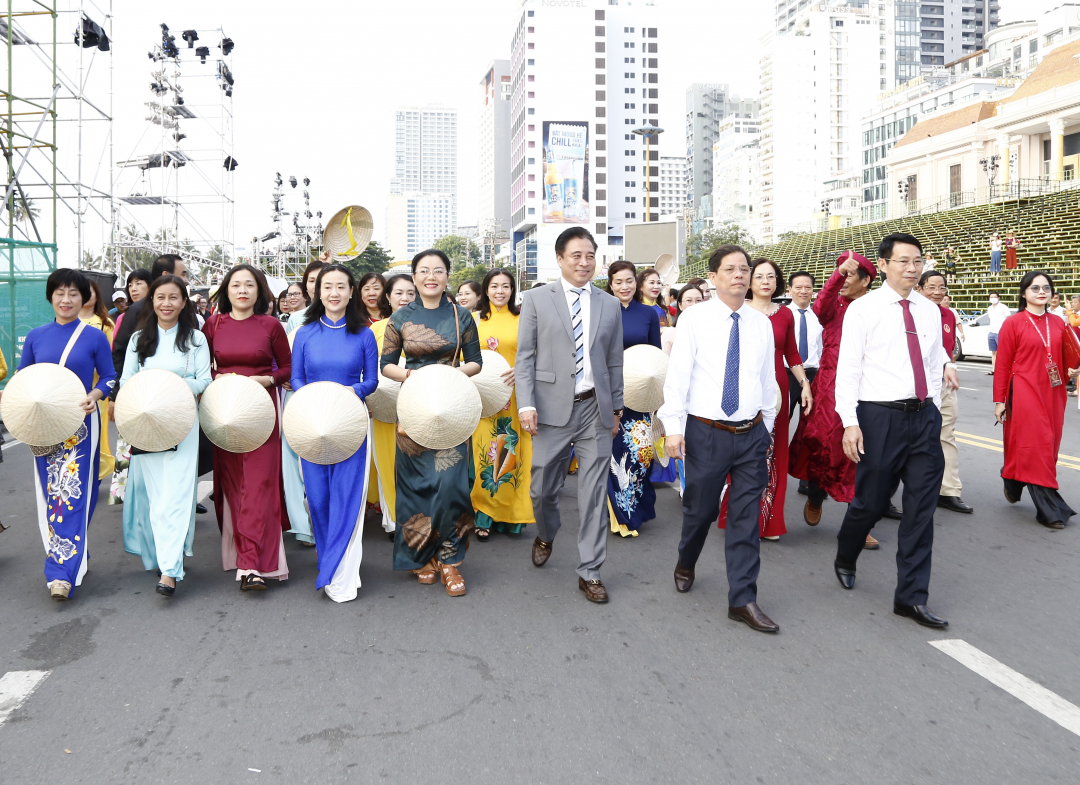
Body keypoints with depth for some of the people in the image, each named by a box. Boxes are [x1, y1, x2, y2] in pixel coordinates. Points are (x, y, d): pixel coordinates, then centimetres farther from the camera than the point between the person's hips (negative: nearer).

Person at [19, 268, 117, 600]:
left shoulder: (95, 338, 0)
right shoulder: (35, 337, 8)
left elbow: (110, 378, 2)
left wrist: (94, 395, -18)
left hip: (81, 424, -3)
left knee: (73, 494, -8)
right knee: (50, 494, 6)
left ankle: (63, 572, -7)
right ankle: (70, 558, 22)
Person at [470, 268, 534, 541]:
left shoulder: (522, 319, 7)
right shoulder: (475, 318, 9)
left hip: (515, 394, 0)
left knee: (512, 451, 1)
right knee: (486, 452, -2)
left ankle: (510, 514, 13)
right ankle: (485, 517, 6)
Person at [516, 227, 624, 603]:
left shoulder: (610, 305, 10)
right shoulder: (537, 299, 2)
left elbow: (614, 362, 13)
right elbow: (525, 357, 0)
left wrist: (616, 408, 12)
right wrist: (526, 404, -9)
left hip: (595, 410, 2)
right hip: (553, 408, -2)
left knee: (593, 494, 3)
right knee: (543, 488, 6)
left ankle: (589, 572, 15)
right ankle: (546, 535, 40)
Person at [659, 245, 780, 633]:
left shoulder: (761, 322, 7)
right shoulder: (695, 318, -4)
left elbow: (768, 378, 14)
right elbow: (677, 374, -8)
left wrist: (766, 426, 16)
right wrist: (674, 426, -14)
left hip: (751, 433, 3)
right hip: (707, 432, -3)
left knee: (746, 516, 4)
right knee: (700, 508, 11)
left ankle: (742, 600, 12)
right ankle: (686, 564, 41)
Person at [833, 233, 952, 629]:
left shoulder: (930, 311, 10)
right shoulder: (863, 309, -5)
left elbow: (935, 362, 16)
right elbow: (847, 369, -9)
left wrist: (934, 412, 13)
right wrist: (850, 423, -15)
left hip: (925, 416, 5)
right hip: (880, 416, -5)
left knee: (921, 508, 4)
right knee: (870, 501, 5)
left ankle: (912, 597, 13)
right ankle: (845, 560, 35)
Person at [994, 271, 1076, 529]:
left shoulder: (1058, 324, 9)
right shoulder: (1013, 323, -5)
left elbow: (1064, 359, 20)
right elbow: (1003, 365, -4)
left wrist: (1071, 370, -2)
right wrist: (999, 401, -5)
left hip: (1053, 394, 6)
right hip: (1025, 392, -6)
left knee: (1048, 447, 12)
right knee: (1035, 447, -4)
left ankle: (1013, 485, 36)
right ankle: (1049, 510, 2)